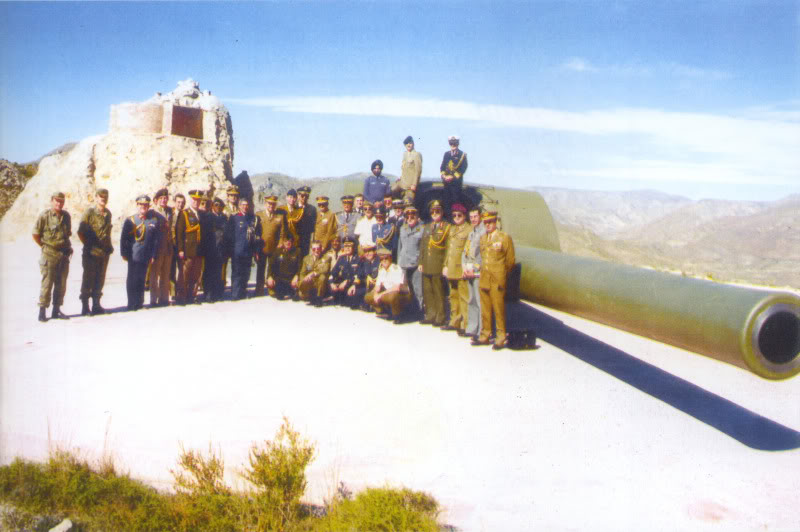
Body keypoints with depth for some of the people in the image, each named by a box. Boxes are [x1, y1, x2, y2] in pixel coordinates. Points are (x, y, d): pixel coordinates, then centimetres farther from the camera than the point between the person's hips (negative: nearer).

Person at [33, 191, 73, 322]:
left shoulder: (66, 216, 8)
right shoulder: (44, 216, -7)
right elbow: (35, 235, -1)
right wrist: (45, 247, -1)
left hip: (64, 255, 5)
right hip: (50, 256, -5)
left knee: (61, 284, 8)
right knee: (47, 283, -4)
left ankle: (56, 310, 17)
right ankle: (42, 312, 3)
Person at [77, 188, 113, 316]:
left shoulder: (108, 213, 12)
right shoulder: (89, 213, -8)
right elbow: (80, 231, -6)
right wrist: (88, 245, -7)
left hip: (104, 252, 6)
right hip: (92, 252, -6)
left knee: (100, 281, 11)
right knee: (88, 280, 0)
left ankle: (96, 305, 20)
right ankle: (85, 307, 7)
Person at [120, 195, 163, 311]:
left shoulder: (154, 221, 8)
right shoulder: (130, 220, 6)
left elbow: (157, 239, 8)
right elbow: (123, 238, 6)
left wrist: (153, 256, 3)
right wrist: (124, 253, -2)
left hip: (146, 256, 1)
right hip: (133, 255, -1)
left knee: (141, 279, 8)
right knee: (132, 279, -2)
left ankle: (139, 303, 17)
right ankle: (131, 304, 3)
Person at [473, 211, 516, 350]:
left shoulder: (505, 238, -4)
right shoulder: (482, 238, 14)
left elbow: (511, 260, 0)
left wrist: (501, 275, 6)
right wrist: (482, 271, 12)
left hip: (497, 280, -6)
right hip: (484, 279, 6)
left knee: (499, 309, -4)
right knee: (485, 309, 10)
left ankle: (501, 338, 4)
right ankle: (485, 336, 18)